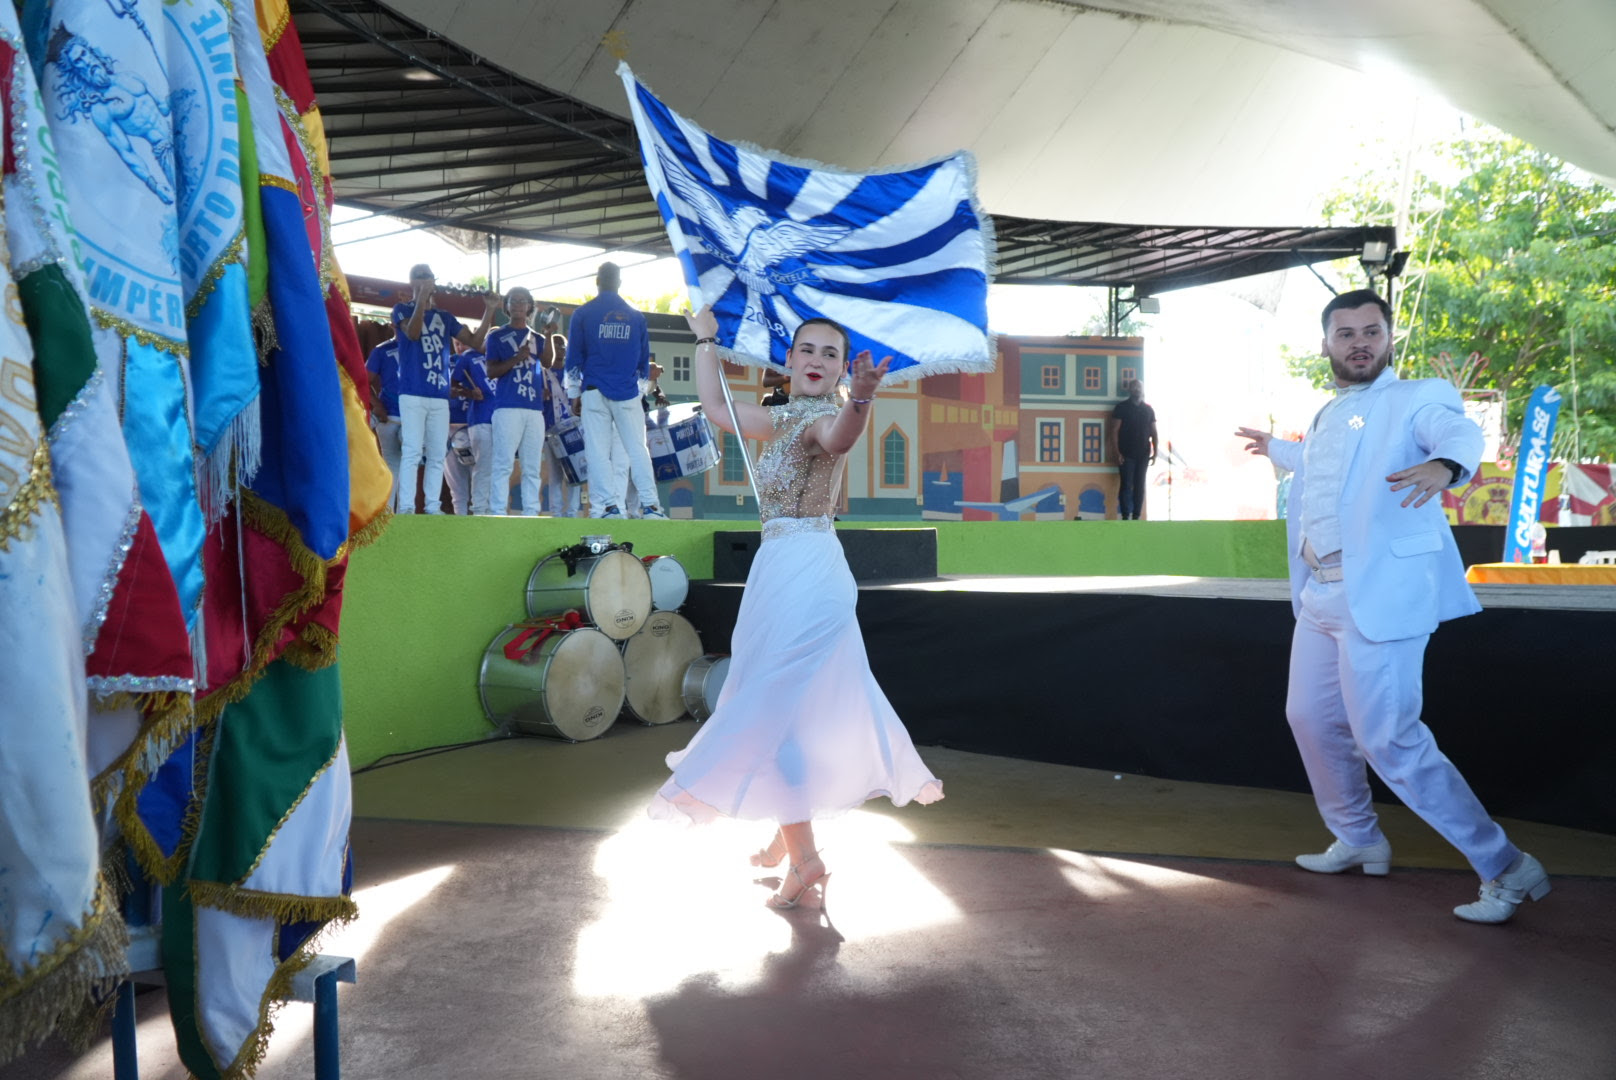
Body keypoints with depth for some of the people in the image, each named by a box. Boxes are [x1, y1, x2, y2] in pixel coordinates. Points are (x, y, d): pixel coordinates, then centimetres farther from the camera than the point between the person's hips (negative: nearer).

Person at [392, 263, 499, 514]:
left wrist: (489, 310, 3)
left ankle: (433, 507, 9)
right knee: (412, 452, -11)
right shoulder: (402, 309, 6)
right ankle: (406, 508, -12)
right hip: (413, 394, -5)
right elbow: (413, 333, -15)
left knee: (437, 454, 4)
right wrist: (422, 298, -18)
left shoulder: (445, 317, 18)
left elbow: (475, 341, 12)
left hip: (440, 396, 5)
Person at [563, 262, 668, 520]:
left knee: (598, 451, 0)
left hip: (595, 392, -2)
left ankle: (609, 506, -6)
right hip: (627, 393, 2)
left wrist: (574, 393, 13)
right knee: (638, 449, 2)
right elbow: (644, 358, 14)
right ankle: (650, 506, -4)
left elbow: (573, 357, 3)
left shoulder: (583, 314, 3)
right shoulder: (636, 316, 9)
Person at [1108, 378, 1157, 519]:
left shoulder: (1148, 410, 10)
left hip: (1143, 454, 4)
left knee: (1139, 486, 3)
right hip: (1126, 454, -4)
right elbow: (1114, 430, -6)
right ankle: (1125, 518, -3)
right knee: (1126, 485, -5)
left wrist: (1155, 452, 2)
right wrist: (1116, 452, -14)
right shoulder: (1121, 407, -2)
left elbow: (1153, 432, 11)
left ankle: (1136, 517, 8)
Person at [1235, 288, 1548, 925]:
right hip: (1322, 594, 9)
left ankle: (1507, 870, 4)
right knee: (1310, 718, 16)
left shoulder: (1418, 397, -5)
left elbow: (1458, 431, -27)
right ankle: (1358, 841, 37)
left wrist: (1444, 463, -51)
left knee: (1387, 739, -11)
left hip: (1381, 596, -8)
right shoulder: (1327, 417, 17)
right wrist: (1275, 448, 54)